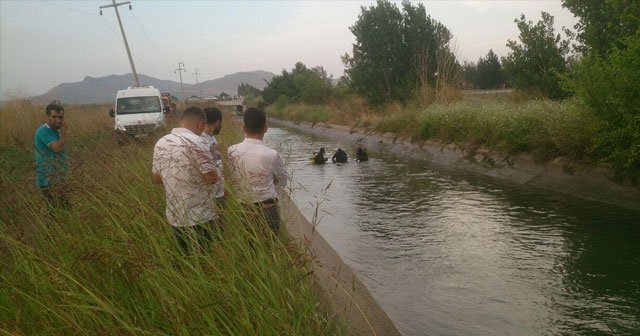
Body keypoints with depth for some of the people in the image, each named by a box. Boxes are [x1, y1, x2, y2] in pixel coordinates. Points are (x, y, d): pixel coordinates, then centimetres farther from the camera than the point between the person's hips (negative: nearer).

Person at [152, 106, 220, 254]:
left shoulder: (161, 143, 4)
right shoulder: (197, 142, -17)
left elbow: (157, 178, 11)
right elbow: (212, 178, -19)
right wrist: (216, 173, 1)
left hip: (175, 216, 6)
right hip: (200, 217, -6)